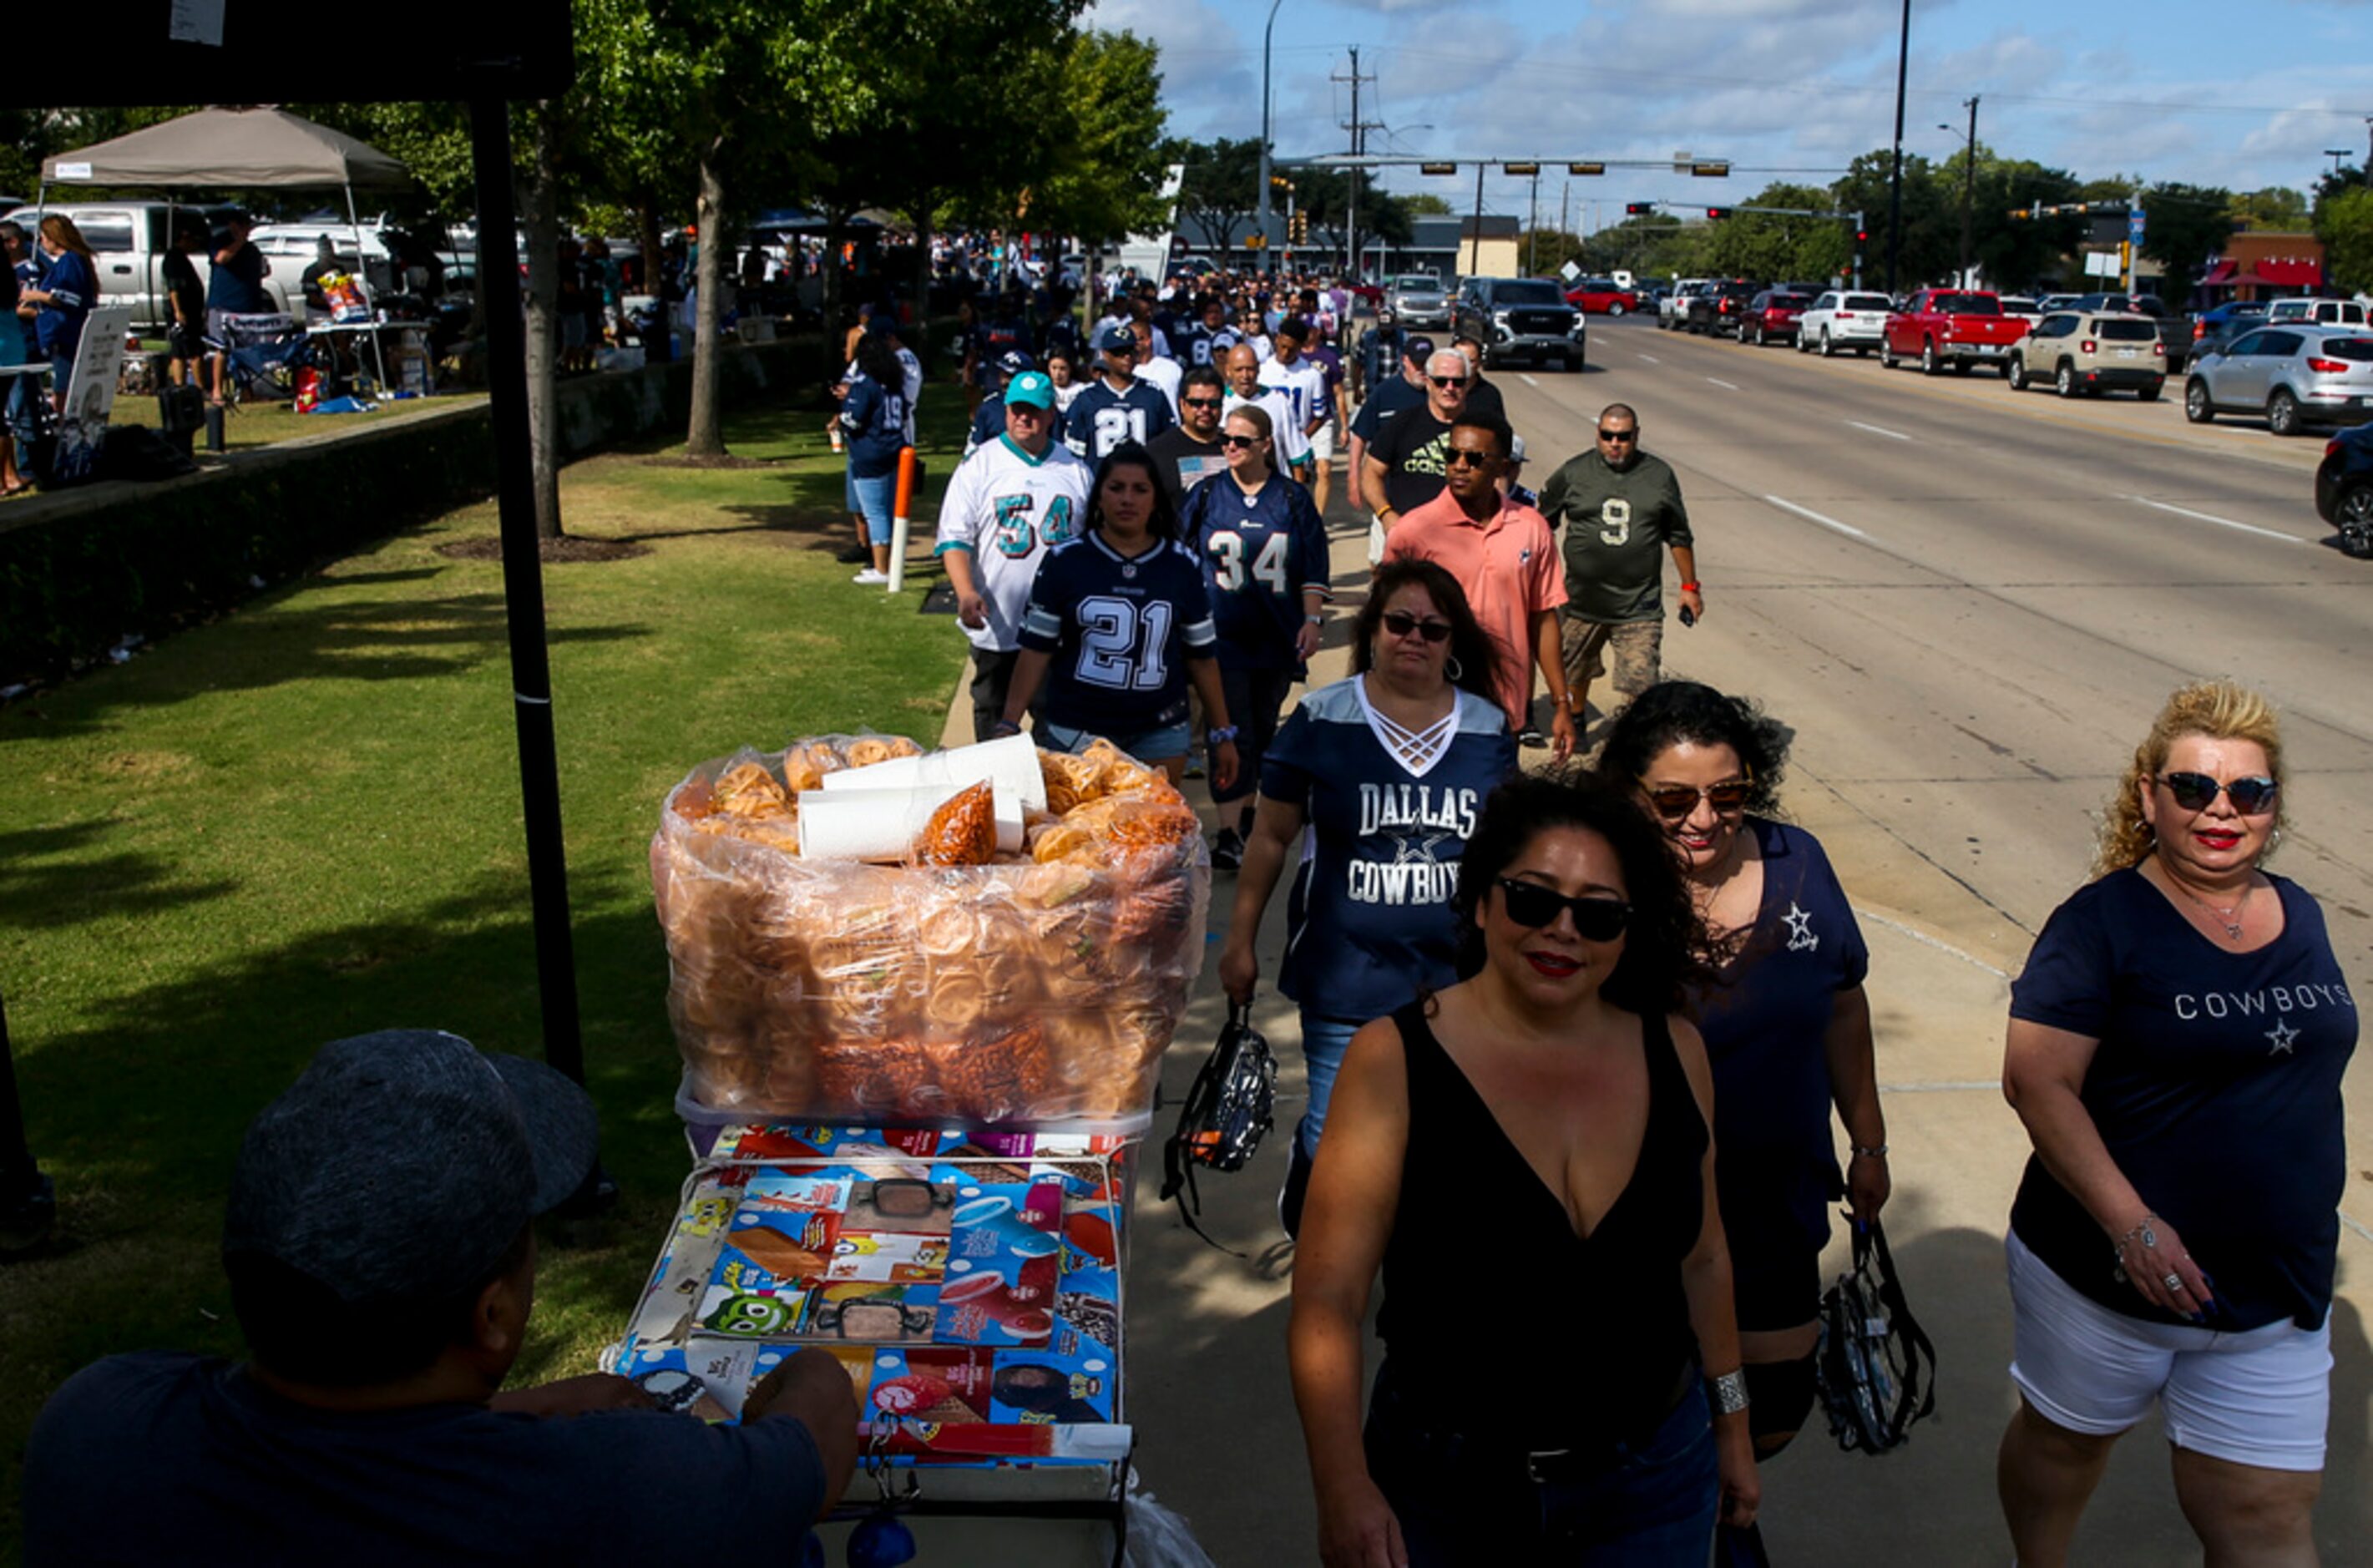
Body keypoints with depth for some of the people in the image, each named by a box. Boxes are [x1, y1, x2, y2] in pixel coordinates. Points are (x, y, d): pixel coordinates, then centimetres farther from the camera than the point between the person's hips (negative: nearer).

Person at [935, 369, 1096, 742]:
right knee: (993, 720, 10)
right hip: (997, 627, -2)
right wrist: (965, 592, -22)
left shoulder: (1076, 469, 7)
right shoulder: (979, 466, -1)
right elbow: (954, 538, -6)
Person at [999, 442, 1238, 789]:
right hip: (1074, 732, -1)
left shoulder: (1182, 566, 3)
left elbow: (1201, 656, 8)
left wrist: (1222, 734, 8)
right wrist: (1009, 725, -7)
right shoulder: (1065, 561, -1)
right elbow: (1036, 650, 0)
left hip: (1159, 733, 1)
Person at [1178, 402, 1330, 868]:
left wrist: (1312, 620, -2)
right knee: (1232, 732, -9)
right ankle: (1228, 833, -10)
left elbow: (1313, 568, 6)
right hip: (1223, 634, -2)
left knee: (1264, 728, 11)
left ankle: (1248, 810, 28)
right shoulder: (1206, 495, 3)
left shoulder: (1293, 498, 4)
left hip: (1276, 635, 2)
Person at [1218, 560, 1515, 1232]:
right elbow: (1271, 836, 2)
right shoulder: (1320, 721, -4)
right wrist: (1240, 940, 3)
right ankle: (1302, 1227, 34)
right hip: (1345, 980, -2)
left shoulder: (1489, 730, 3)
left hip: (1458, 980, 3)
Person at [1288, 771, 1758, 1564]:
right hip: (1446, 1495, -2)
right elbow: (1327, 1300, -19)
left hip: (1654, 1482, 3)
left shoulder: (1673, 1052, -3)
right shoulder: (1395, 1060, -16)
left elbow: (1701, 1258, 9)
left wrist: (1731, 1422, 16)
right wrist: (1343, 1491, -26)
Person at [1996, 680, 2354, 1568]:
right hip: (2106, 1279, -4)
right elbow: (2037, 1081, -21)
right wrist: (2130, 1222, -27)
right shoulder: (2104, 921, -14)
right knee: (2063, 1439, 18)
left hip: (2276, 1296, 4)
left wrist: (2309, 1221, 18)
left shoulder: (2301, 917, 5)